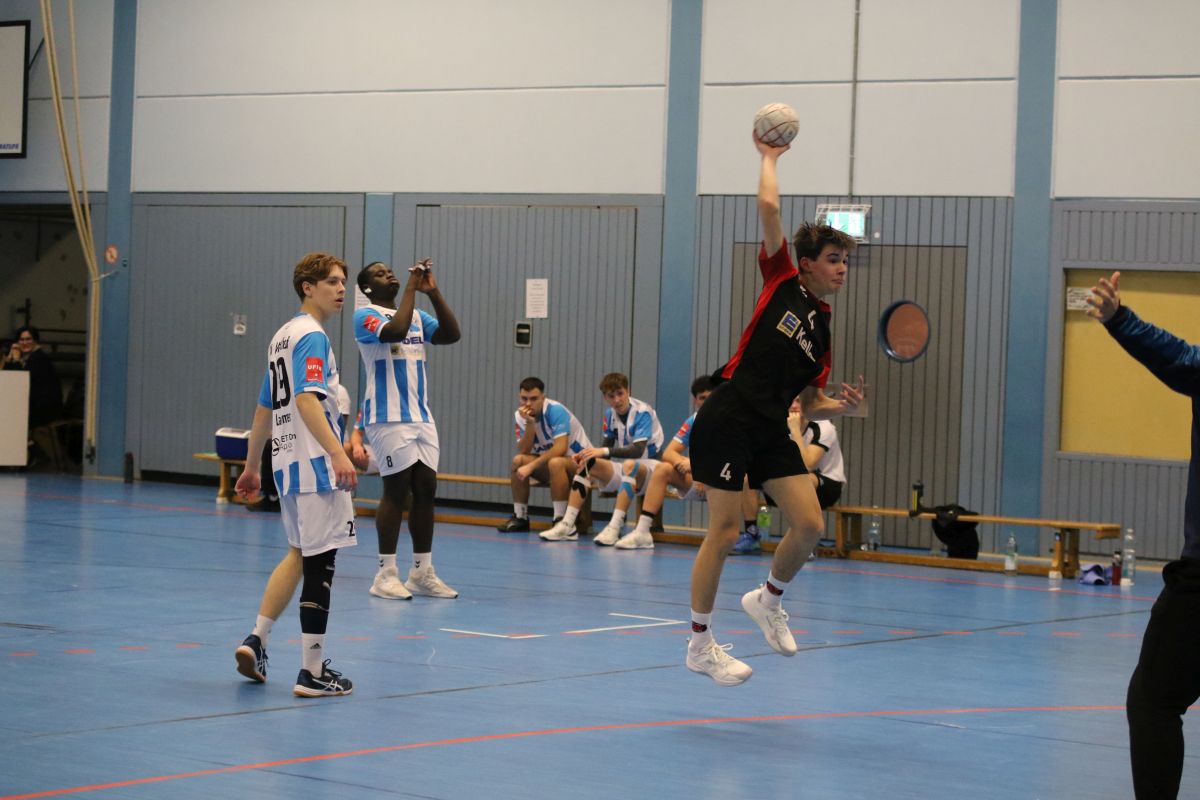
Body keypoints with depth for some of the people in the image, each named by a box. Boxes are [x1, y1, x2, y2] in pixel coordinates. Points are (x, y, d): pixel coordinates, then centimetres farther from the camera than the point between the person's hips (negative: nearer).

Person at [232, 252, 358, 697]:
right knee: (319, 565, -5)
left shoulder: (283, 336, 17)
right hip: (315, 467, -9)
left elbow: (265, 408, 22)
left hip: (287, 465, 9)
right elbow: (306, 400, -24)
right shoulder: (311, 336, -11)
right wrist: (338, 453, -33)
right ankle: (312, 672, -2)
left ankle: (257, 639, 15)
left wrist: (251, 466, 27)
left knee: (299, 555, 21)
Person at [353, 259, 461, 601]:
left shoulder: (418, 316, 16)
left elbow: (452, 334, 1)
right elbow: (396, 330, -25)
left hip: (421, 416, 7)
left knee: (426, 489, 5)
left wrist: (433, 292, -6)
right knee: (396, 490, -6)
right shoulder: (366, 315, -6)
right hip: (389, 418, -7)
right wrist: (411, 288, -18)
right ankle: (386, 574, 0)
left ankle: (422, 572, 12)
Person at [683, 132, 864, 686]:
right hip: (727, 421, -6)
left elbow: (811, 405, 18)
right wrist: (769, 157, 5)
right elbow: (768, 207, -9)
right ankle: (700, 645, 5)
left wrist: (843, 406, -2)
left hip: (771, 433, 6)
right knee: (724, 532, -7)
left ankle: (767, 600, 23)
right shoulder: (782, 283, 1)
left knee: (810, 525, -5)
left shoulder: (826, 328, 16)